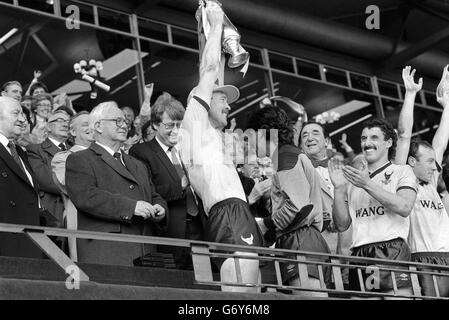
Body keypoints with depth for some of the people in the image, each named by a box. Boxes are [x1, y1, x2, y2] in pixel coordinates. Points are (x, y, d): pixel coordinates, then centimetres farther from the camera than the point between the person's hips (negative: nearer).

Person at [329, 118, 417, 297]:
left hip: (392, 250, -3)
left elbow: (404, 208, -8)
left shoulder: (402, 172, 11)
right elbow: (342, 225, 14)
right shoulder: (353, 179, 21)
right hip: (359, 254, 4)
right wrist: (338, 188, 2)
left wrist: (367, 184, -11)